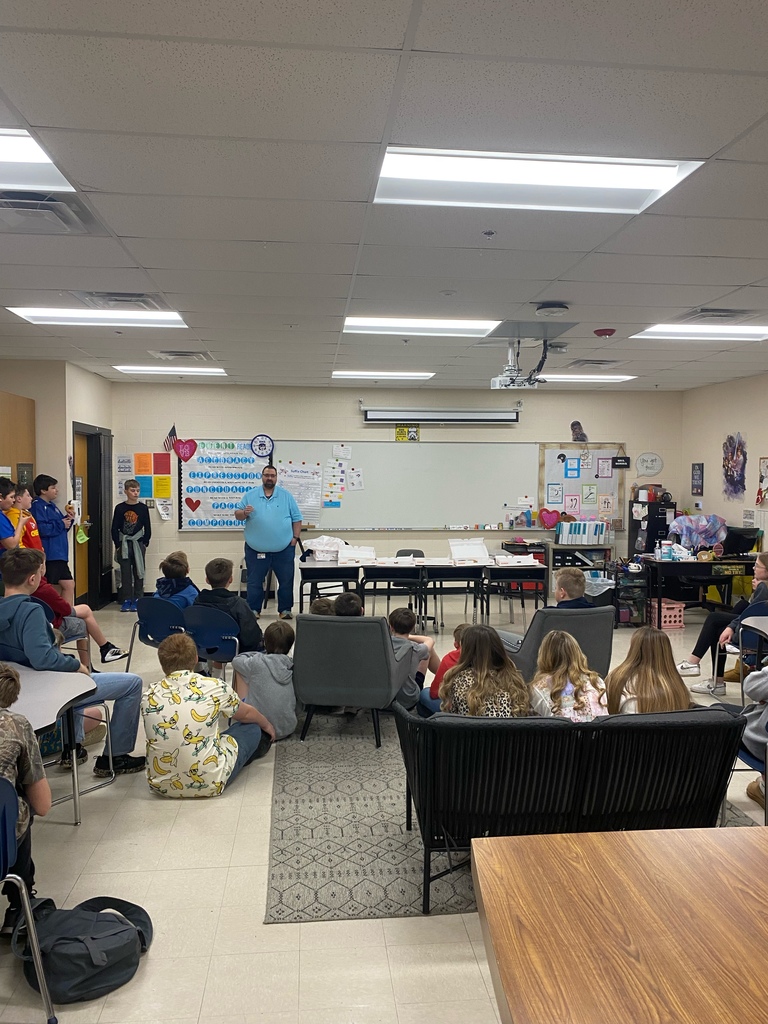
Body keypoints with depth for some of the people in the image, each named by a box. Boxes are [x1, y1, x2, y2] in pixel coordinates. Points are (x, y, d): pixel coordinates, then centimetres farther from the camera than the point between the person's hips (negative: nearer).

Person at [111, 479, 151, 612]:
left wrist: (145, 543, -2)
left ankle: (137, 600, 12)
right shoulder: (120, 508, -1)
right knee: (125, 573, 5)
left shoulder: (143, 508, -1)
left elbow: (147, 528, 3)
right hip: (123, 545, 0)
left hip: (138, 544, 0)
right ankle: (126, 600, 11)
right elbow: (114, 528, 1)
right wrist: (117, 544, -4)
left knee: (138, 572, 5)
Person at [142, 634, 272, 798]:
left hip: (160, 785, 4)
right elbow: (246, 714, 11)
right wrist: (267, 725, 35)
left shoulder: (149, 696, -1)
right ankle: (262, 742, 49)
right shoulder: (215, 687, -9)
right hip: (208, 785, -4)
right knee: (251, 728, 17)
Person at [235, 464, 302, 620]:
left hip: (284, 550, 0)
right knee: (254, 582, 7)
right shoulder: (250, 495, 3)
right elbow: (237, 515, 4)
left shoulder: (286, 496, 3)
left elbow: (297, 518, 4)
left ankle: (285, 609, 17)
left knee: (286, 581, 5)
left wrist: (295, 537, -3)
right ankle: (254, 610, 17)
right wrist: (244, 512, -18)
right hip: (256, 550, 0)